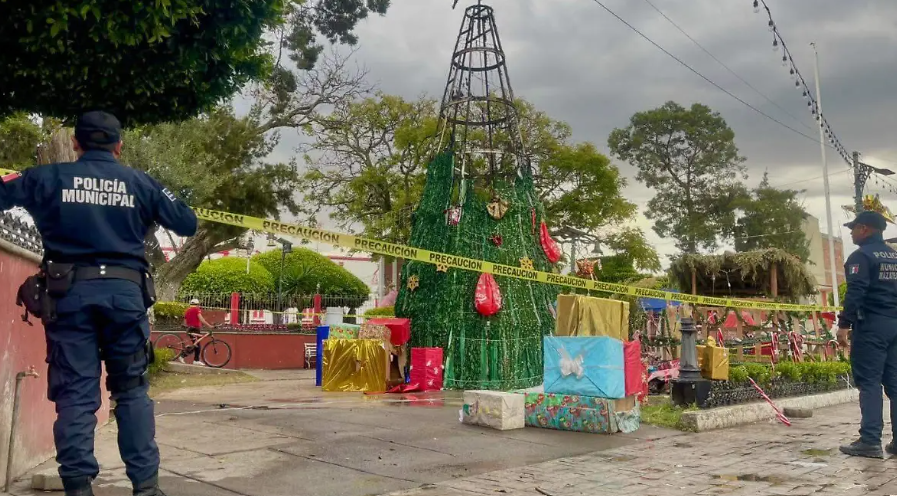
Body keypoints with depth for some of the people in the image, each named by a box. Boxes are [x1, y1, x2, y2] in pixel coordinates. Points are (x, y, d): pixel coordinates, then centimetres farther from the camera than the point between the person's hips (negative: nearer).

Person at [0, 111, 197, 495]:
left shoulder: (48, 178, 5)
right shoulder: (140, 183, 7)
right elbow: (188, 225, 12)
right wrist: (155, 209, 31)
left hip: (70, 292, 0)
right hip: (124, 290, 0)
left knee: (75, 393, 3)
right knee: (132, 390, 7)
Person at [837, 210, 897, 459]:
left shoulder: (861, 256, -8)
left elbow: (855, 293, -17)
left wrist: (844, 324, -15)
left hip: (871, 325, -8)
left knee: (869, 382, -7)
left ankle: (870, 441, -9)